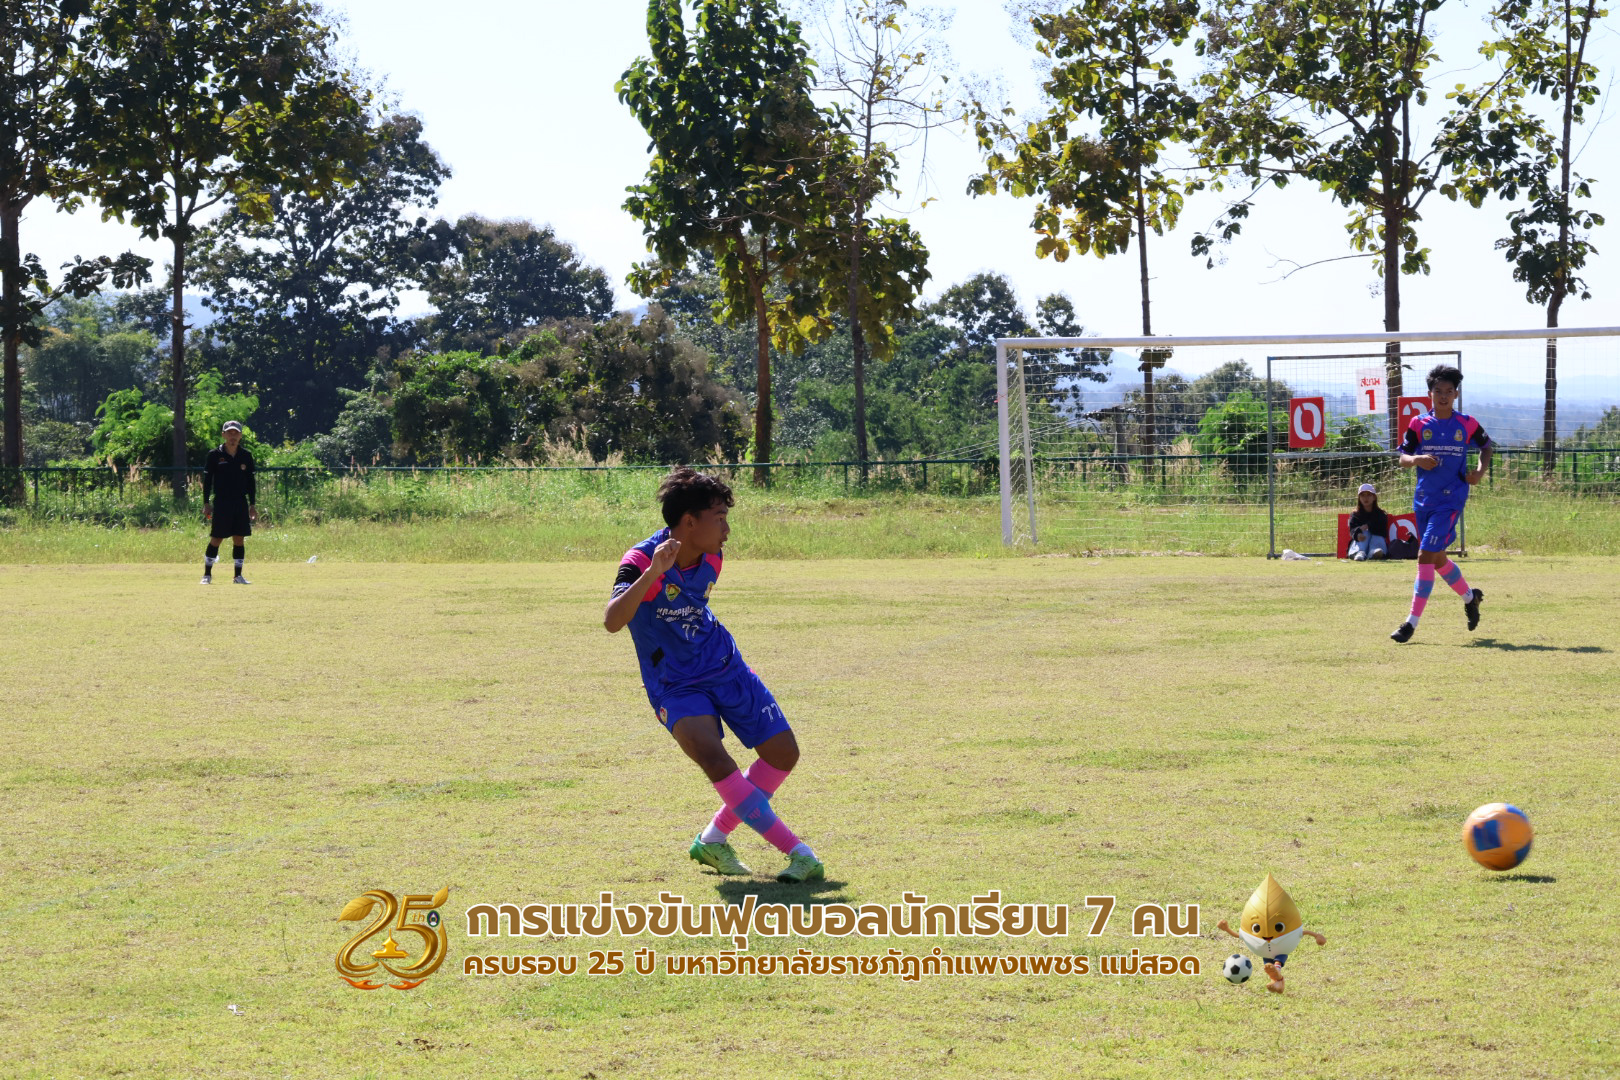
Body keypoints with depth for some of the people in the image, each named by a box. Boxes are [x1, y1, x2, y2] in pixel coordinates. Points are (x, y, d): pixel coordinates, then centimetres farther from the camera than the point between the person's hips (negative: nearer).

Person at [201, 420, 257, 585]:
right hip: (221, 502, -3)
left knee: (239, 539, 3)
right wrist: (206, 503, -4)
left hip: (241, 502, 3)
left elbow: (250, 481, 11)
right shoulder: (215, 455, -2)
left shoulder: (246, 456, 6)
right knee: (216, 539, -3)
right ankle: (207, 575, 6)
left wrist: (253, 504, 8)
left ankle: (238, 576, 10)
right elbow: (207, 479, 1)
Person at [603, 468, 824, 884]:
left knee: (783, 753, 3)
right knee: (715, 760, -29)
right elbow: (612, 621, -40)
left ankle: (714, 840, 19)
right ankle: (798, 853, -24)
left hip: (726, 669, 7)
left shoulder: (711, 559, -2)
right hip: (676, 686, -7)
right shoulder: (642, 561, -23)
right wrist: (652, 572, -49)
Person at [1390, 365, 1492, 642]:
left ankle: (1412, 622, -12)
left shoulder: (1467, 424, 0)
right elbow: (1402, 458, 3)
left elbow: (1486, 446, 17)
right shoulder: (1419, 424, 3)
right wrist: (1417, 460, -19)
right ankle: (1470, 596, 41)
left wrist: (1480, 471, 0)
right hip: (1424, 499, 4)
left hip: (1451, 499, -4)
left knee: (1426, 555, -14)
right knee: (1438, 559, 14)